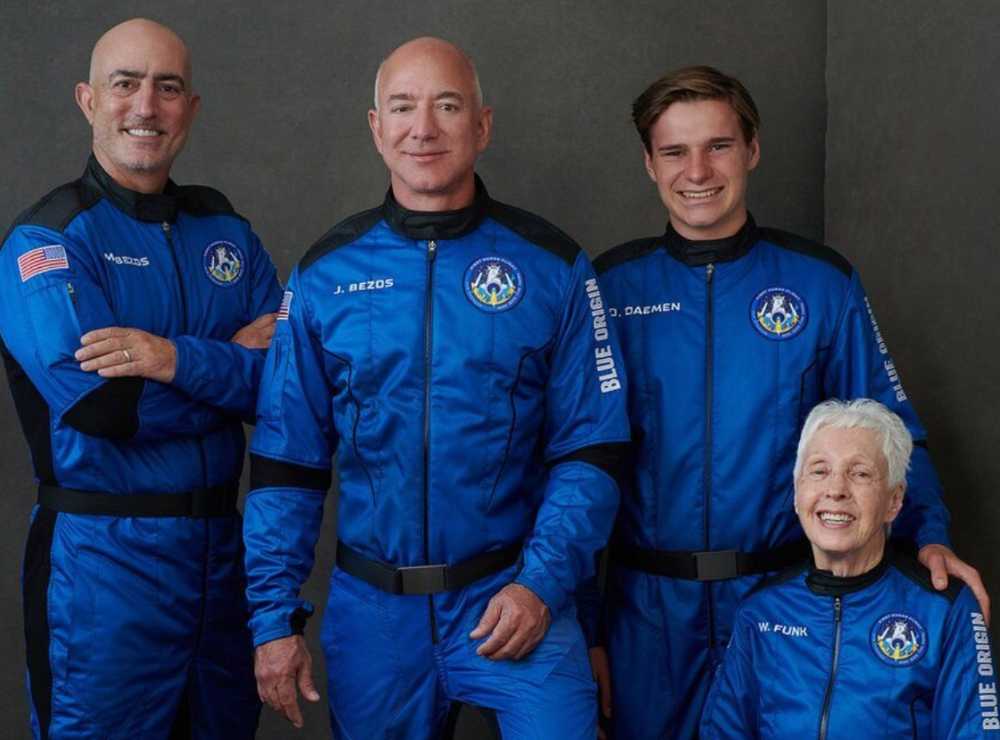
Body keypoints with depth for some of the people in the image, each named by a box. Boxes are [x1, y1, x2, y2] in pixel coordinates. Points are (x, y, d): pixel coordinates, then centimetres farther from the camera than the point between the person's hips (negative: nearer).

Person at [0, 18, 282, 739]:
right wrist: (234, 362, -12)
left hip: (221, 544, 6)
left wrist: (182, 359, -18)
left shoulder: (224, 229, 8)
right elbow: (101, 404, -23)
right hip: (105, 559, -5)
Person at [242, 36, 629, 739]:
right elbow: (286, 462, 4)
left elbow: (590, 450, -2)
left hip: (514, 595, -2)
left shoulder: (552, 267, -2)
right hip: (370, 604, 2)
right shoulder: (325, 275, 2)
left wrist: (541, 584, -13)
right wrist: (274, 616, -2)